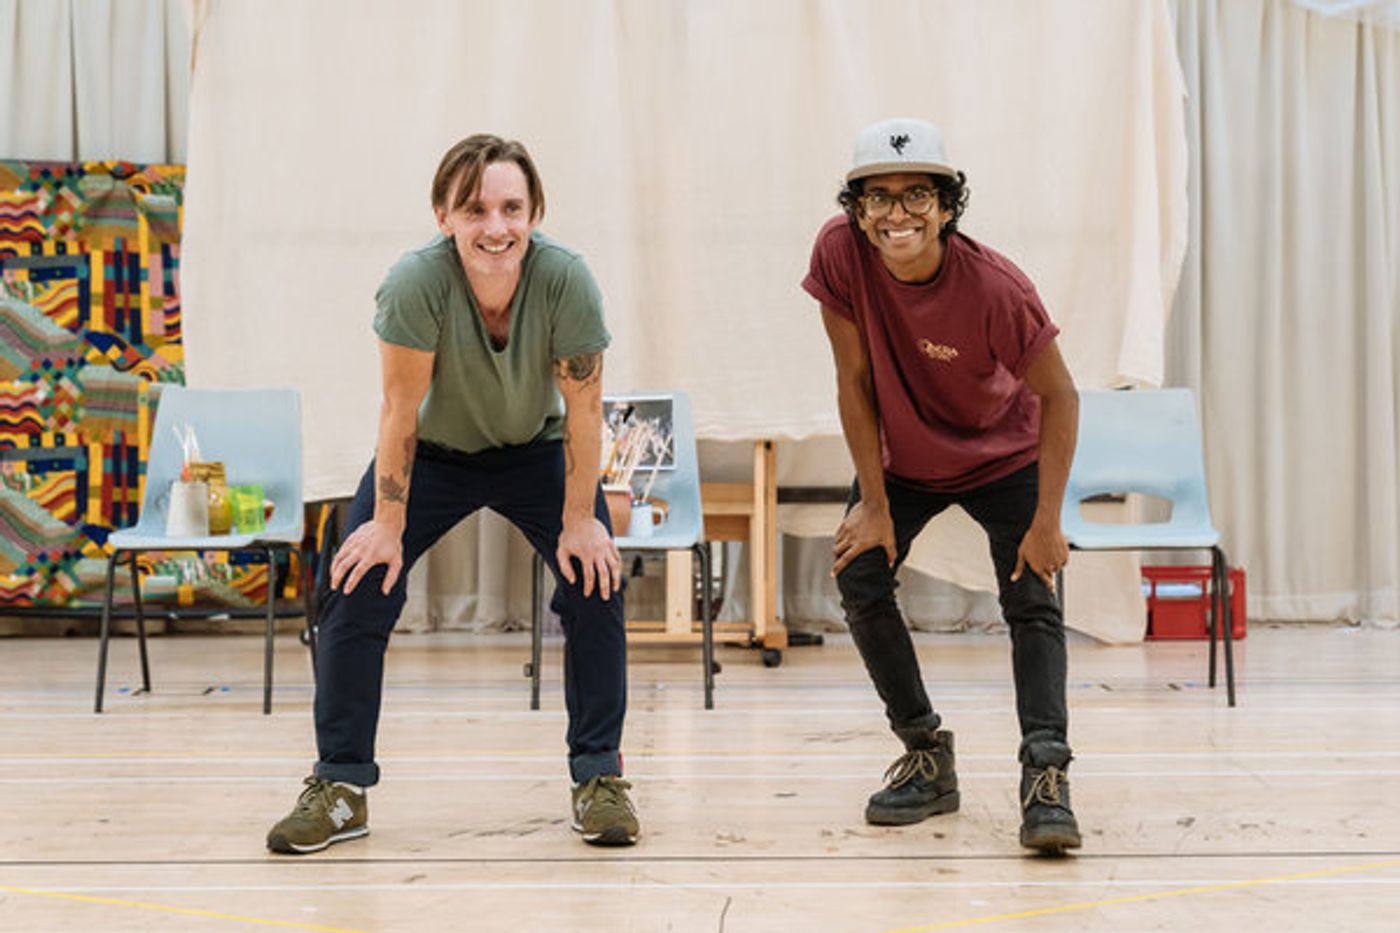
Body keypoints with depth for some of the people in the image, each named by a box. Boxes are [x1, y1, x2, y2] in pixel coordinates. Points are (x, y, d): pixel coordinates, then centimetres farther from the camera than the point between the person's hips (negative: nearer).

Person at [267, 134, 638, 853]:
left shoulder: (566, 279, -29)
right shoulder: (416, 282, -32)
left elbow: (583, 405, -20)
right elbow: (400, 409, -24)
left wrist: (580, 520, -17)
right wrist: (387, 525, -18)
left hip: (536, 450, 1)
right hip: (432, 453, 0)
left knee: (596, 583, -14)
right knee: (359, 586, -10)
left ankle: (599, 779, 3)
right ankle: (340, 787, 5)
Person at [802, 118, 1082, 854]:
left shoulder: (995, 288, -32)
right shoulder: (841, 252, -25)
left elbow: (1059, 397, -21)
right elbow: (854, 380, -16)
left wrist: (1047, 522, -23)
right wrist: (875, 504, -14)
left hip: (1005, 460, -2)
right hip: (901, 457, 3)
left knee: (1031, 598, -16)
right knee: (858, 577, -10)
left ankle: (1046, 775, -17)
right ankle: (927, 757, 5)